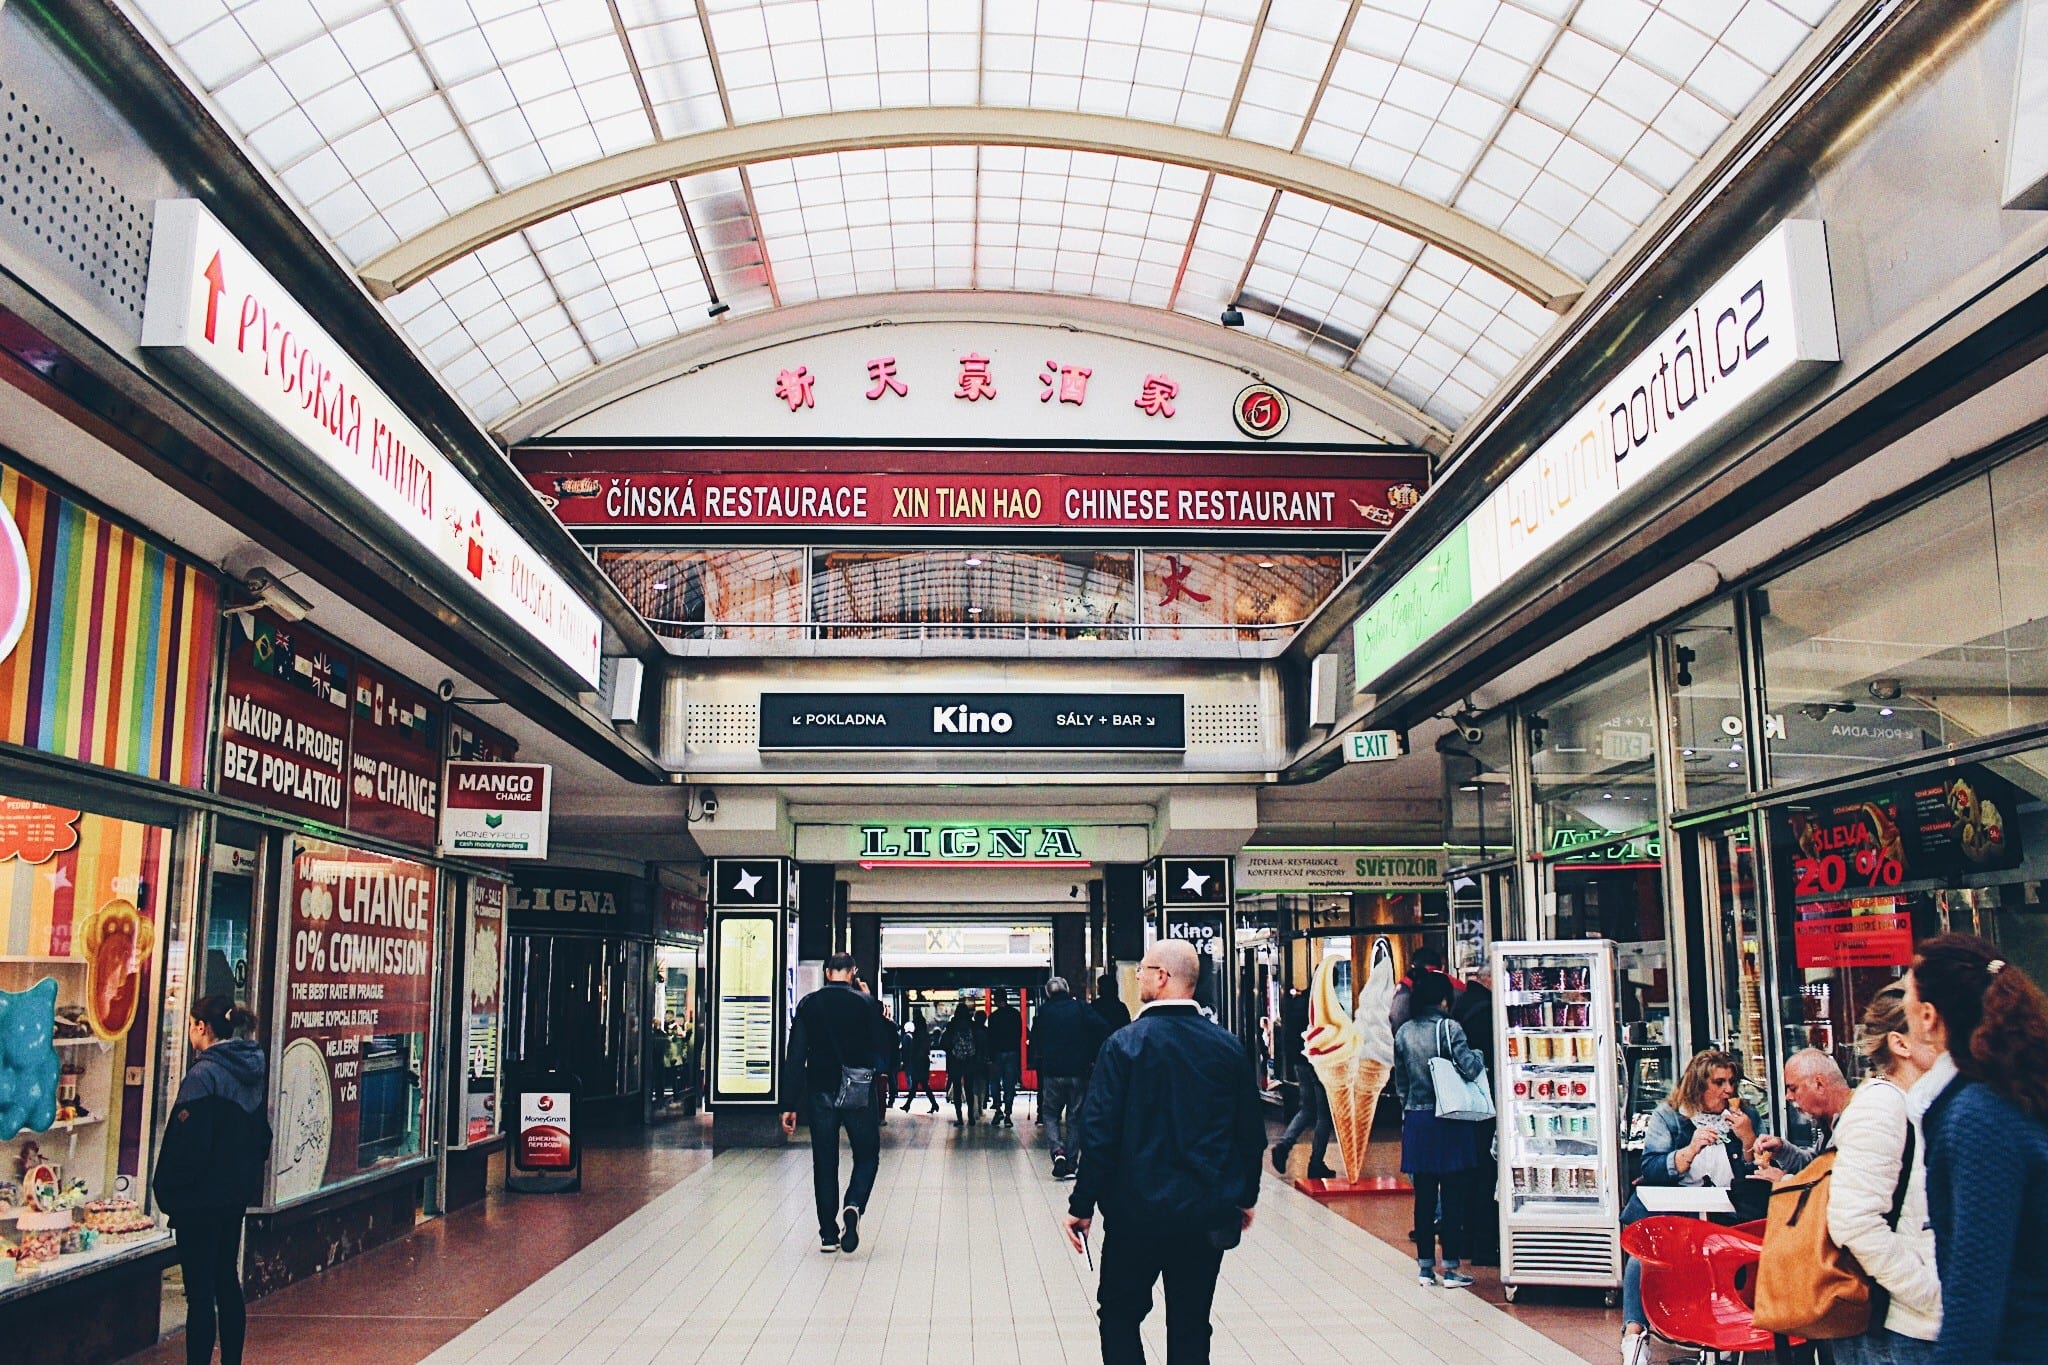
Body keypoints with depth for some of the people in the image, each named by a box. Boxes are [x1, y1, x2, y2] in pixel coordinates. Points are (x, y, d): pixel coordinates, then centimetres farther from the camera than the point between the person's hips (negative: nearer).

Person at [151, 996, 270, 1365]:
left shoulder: (203, 1074, -17)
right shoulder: (251, 1071, 8)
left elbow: (186, 1143, -18)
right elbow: (262, 1137, 15)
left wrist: (167, 1192, -8)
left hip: (202, 1198, -8)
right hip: (237, 1194, 8)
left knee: (200, 1292, -3)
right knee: (227, 1281, 17)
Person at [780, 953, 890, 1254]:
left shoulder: (808, 1004, 1)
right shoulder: (866, 1003, -5)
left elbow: (795, 1057, -2)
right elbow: (879, 1051, -3)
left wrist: (789, 1105, -1)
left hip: (819, 1094, 2)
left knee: (824, 1164, 10)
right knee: (867, 1156, 11)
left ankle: (828, 1234, 11)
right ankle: (853, 1207, -15)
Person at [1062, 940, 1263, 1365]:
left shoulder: (1126, 1042, -11)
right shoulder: (1228, 1046, 0)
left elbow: (1099, 1131, -13)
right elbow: (1251, 1133, 6)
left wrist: (1081, 1205, -5)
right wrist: (1245, 1196, 19)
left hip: (1138, 1209, -3)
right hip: (1208, 1214, 4)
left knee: (1119, 1315, 13)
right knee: (1191, 1328, 13)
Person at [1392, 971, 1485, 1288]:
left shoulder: (1404, 1032, 5)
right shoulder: (1448, 1027, -11)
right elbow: (1469, 1068, -18)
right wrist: (1479, 1056, 2)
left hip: (1416, 1121, 5)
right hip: (1449, 1122, -5)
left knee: (1424, 1196, 11)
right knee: (1453, 1196, 3)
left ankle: (1425, 1265, 16)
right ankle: (1450, 1268, 6)